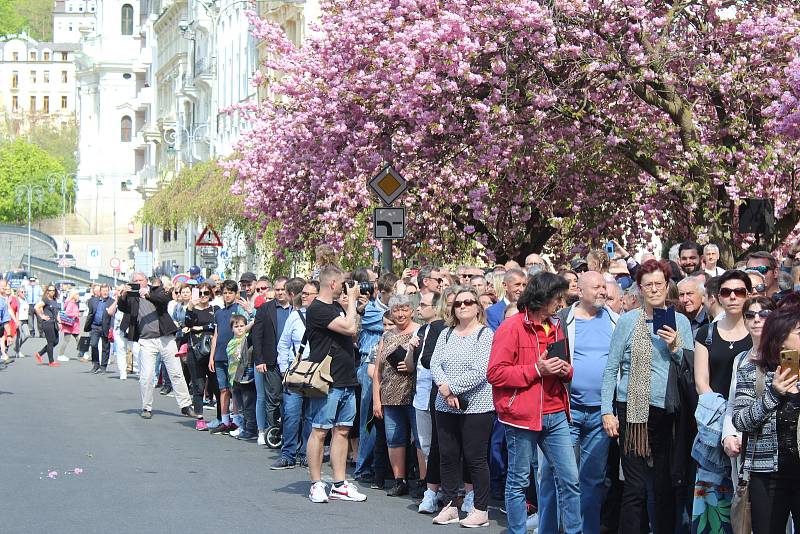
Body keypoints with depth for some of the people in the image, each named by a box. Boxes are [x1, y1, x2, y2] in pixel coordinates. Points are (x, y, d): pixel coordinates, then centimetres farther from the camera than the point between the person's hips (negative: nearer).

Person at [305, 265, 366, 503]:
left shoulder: (337, 307, 17)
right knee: (320, 431, -2)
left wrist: (355, 305, 13)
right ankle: (316, 485, 3)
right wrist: (352, 299, -6)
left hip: (346, 381, 9)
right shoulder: (317, 310, -12)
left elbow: (352, 331, 17)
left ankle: (339, 485, 12)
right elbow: (350, 328, -19)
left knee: (342, 430, 8)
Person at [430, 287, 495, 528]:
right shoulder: (446, 334, 13)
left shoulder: (485, 334, -5)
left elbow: (480, 372, -15)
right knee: (448, 456, 8)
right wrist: (444, 387, -15)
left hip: (476, 406, -5)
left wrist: (451, 387, -15)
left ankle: (481, 510, 7)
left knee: (475, 458, -1)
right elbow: (435, 364, 4)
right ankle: (450, 506, 18)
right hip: (446, 407, 5)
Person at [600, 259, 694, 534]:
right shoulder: (627, 321, 3)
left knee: (666, 486, 6)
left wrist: (675, 347, -8)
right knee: (635, 488, -2)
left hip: (668, 411, 2)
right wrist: (607, 411, -2)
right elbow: (611, 369, 4)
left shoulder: (680, 322, 9)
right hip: (633, 410, -2)